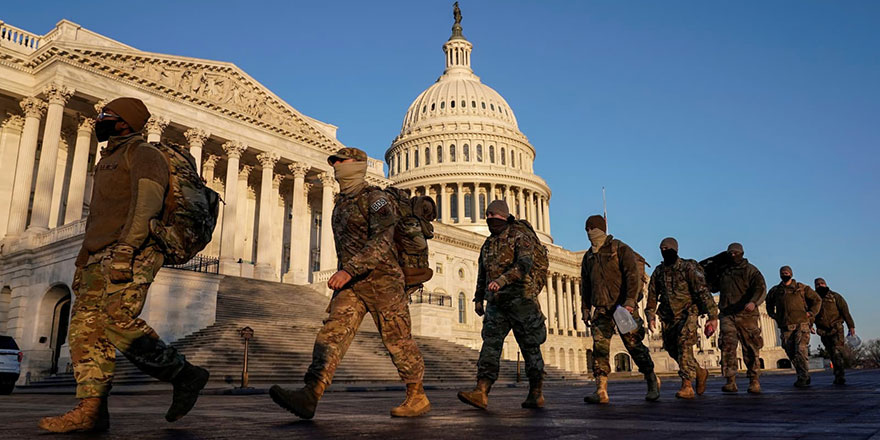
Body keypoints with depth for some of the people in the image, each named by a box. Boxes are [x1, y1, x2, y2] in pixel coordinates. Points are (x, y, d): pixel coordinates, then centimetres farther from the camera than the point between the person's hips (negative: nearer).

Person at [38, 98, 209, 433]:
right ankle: (91, 409, -6)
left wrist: (126, 248, -27)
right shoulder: (107, 162, 30)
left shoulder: (143, 153, 1)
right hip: (100, 258, 9)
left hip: (132, 254, -9)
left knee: (119, 323, -22)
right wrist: (82, 264, 25)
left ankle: (184, 374, -10)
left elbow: (148, 200, -16)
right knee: (85, 328, -3)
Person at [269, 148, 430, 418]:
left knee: (398, 340, 1)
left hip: (381, 278, -7)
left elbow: (382, 241, -23)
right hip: (352, 284, 7)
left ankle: (418, 398, 15)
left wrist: (348, 270, -31)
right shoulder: (341, 204, 18)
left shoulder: (376, 198, -9)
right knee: (333, 332, -10)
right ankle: (310, 396, -21)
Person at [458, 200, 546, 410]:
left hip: (520, 298, -6)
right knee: (490, 343, -8)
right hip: (496, 302, 6)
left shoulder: (520, 237, -3)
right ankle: (481, 392, -16)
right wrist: (478, 299, 24)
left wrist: (503, 279, -32)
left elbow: (525, 264, -20)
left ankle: (536, 394, 14)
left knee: (530, 347, 3)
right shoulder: (488, 244, 18)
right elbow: (482, 274, 26)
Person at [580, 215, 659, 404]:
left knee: (634, 344, 1)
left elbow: (633, 275, -11)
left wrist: (630, 302, -21)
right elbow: (585, 285, 21)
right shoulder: (588, 256, 16)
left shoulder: (620, 249, -2)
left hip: (623, 306, -5)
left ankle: (652, 381, 23)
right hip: (601, 308, 5)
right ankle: (601, 391, -10)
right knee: (599, 346, -8)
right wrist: (585, 308, 15)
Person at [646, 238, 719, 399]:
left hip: (688, 313, -6)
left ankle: (687, 386, -20)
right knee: (673, 349, 8)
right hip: (668, 318, 6)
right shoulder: (658, 272, 8)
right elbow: (652, 295, 14)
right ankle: (700, 372, 31)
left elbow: (703, 292, -13)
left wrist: (713, 316, -16)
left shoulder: (688, 267, -9)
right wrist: (650, 316, 6)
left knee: (684, 345, -21)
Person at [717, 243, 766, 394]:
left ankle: (754, 381, 13)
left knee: (750, 348, 0)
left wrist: (753, 302, -31)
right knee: (727, 346, -10)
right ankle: (730, 381, -11)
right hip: (727, 315, 3)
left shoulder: (750, 270, 3)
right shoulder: (723, 271, 18)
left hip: (746, 315, -3)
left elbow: (760, 289, -13)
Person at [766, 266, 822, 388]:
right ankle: (802, 377, 17)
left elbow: (817, 300, 15)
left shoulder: (802, 288, 8)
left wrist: (811, 313, 4)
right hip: (785, 326, 3)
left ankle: (804, 378, -12)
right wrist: (773, 315, 17)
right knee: (791, 353, 4)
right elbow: (769, 304, 31)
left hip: (801, 324, -3)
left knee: (801, 350, -16)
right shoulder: (775, 291, 14)